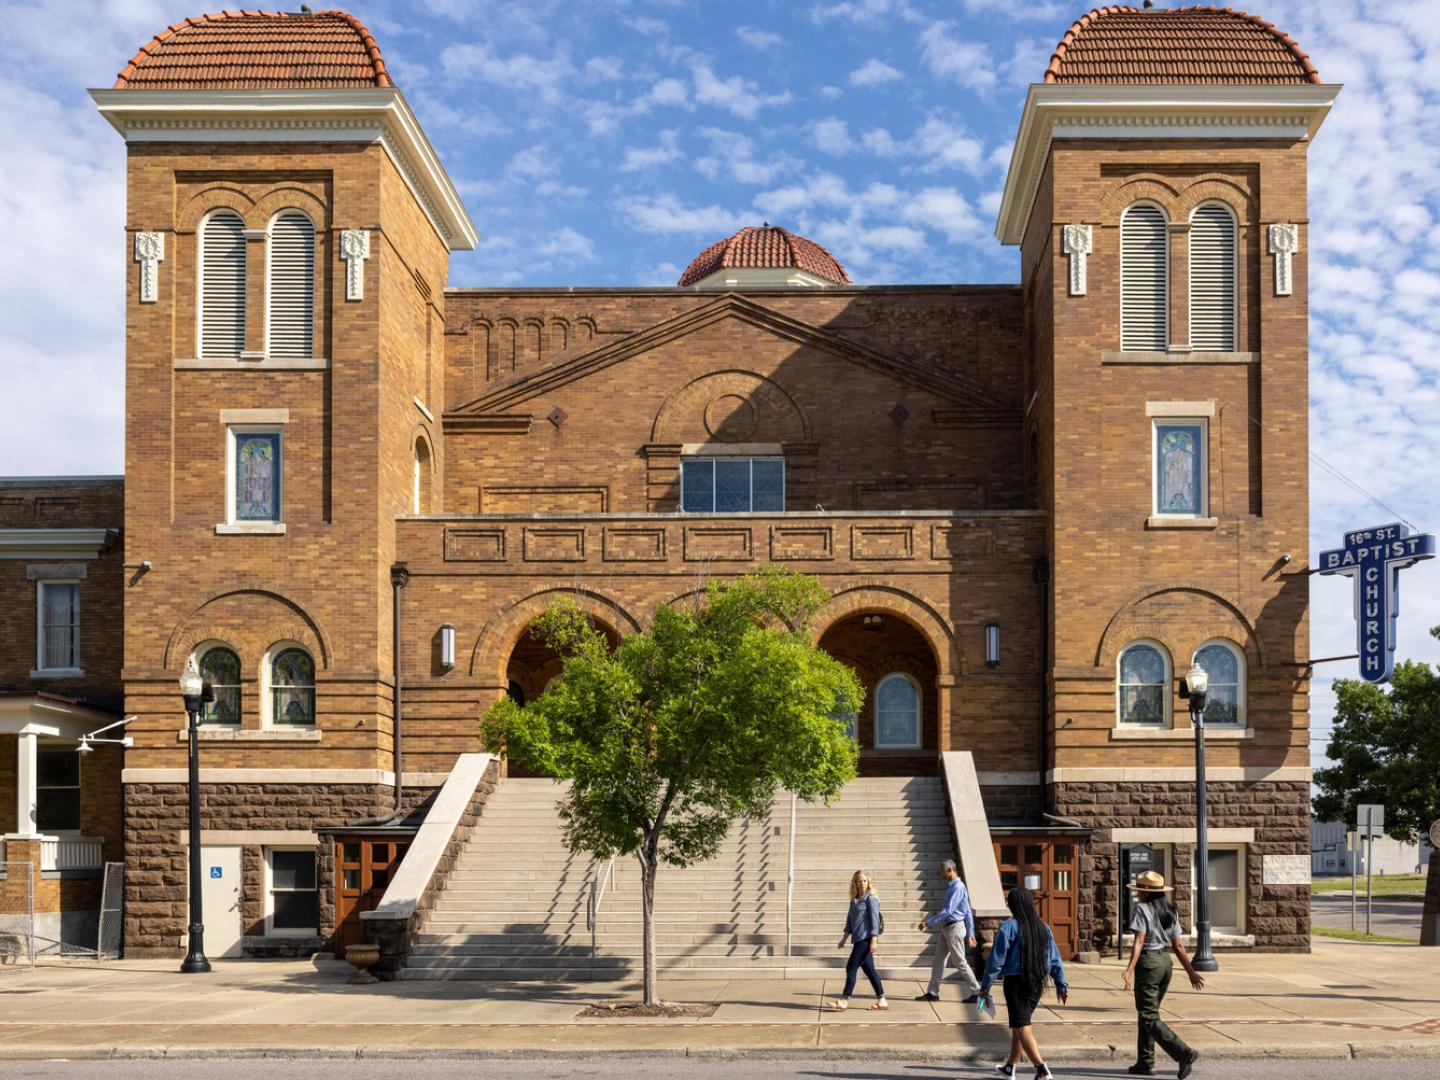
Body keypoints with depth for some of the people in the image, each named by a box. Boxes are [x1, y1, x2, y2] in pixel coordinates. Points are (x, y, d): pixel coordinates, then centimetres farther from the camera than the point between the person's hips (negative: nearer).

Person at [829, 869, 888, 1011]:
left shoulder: (871, 898, -7)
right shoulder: (854, 900, 16)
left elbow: (874, 920, -12)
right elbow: (850, 921, 22)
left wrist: (874, 940, -18)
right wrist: (844, 939, 20)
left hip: (866, 939, -8)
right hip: (858, 940, 8)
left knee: (851, 967, -9)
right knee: (869, 970, 10)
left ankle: (844, 1001, -7)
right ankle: (881, 1000, 15)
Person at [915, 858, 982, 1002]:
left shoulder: (958, 887, -17)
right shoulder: (951, 886, 12)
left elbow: (948, 911, -22)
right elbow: (968, 912, 16)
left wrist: (928, 923, -20)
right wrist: (970, 933, 17)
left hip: (954, 927, -10)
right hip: (946, 928, 10)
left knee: (960, 962, -3)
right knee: (938, 960, 10)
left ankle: (976, 992, 5)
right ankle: (932, 993, 14)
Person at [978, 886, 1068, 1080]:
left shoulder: (1009, 927, -11)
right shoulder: (1043, 928, 6)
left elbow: (996, 959, -11)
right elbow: (1054, 959, 8)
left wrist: (986, 986, -5)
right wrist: (1061, 985, 14)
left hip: (1016, 982, -6)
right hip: (1037, 983, 6)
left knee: (1022, 1027, -5)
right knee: (1018, 1024, 21)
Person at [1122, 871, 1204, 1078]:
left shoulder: (1142, 909, -11)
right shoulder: (1170, 912, 10)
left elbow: (1139, 941, -21)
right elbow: (1178, 946, 10)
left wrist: (1130, 969, -28)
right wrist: (1191, 971, 16)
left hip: (1148, 962, -8)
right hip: (1165, 961, 8)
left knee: (1149, 1017, -5)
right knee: (1148, 1012, 18)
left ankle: (1184, 1053, -18)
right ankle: (1145, 1061, 20)